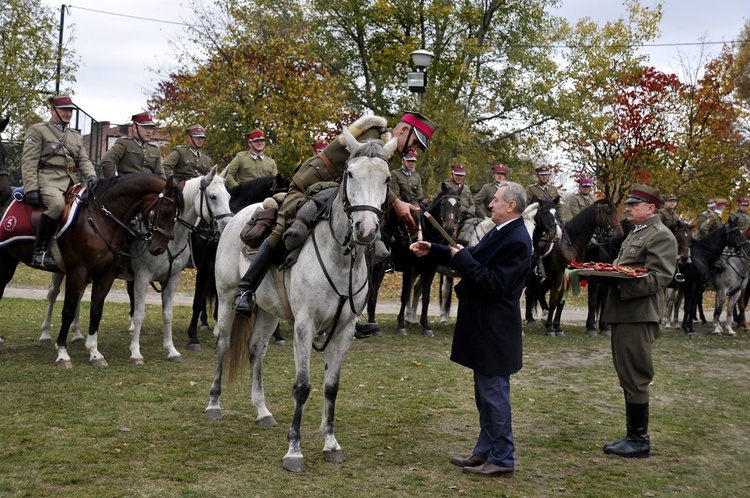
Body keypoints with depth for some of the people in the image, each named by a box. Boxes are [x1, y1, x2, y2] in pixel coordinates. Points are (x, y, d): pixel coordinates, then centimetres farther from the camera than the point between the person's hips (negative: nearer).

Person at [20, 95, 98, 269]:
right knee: (57, 204, -37)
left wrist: (91, 176, -8)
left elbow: (83, 160, 15)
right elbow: (29, 162, -2)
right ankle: (39, 251, -29)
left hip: (73, 182, 6)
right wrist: (31, 189, -14)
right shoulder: (37, 130, 7)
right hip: (49, 180, -6)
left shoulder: (76, 136, 25)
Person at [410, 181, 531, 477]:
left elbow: (495, 283, -26)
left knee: (494, 394, 0)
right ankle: (485, 451, 30)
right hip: (483, 329, 10)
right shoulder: (499, 233, 9)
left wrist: (463, 258, -20)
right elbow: (473, 259, 18)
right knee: (485, 394, 18)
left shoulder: (516, 241, -20)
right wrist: (432, 251, 11)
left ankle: (502, 459, 12)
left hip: (495, 333, -10)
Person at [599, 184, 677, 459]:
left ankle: (639, 440, 5)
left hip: (639, 316, -10)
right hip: (623, 313, 10)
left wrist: (622, 283, -29)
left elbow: (660, 278, -18)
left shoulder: (661, 236, -10)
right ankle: (632, 435, 24)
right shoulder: (636, 233, 20)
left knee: (634, 379, -4)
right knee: (628, 377, 14)